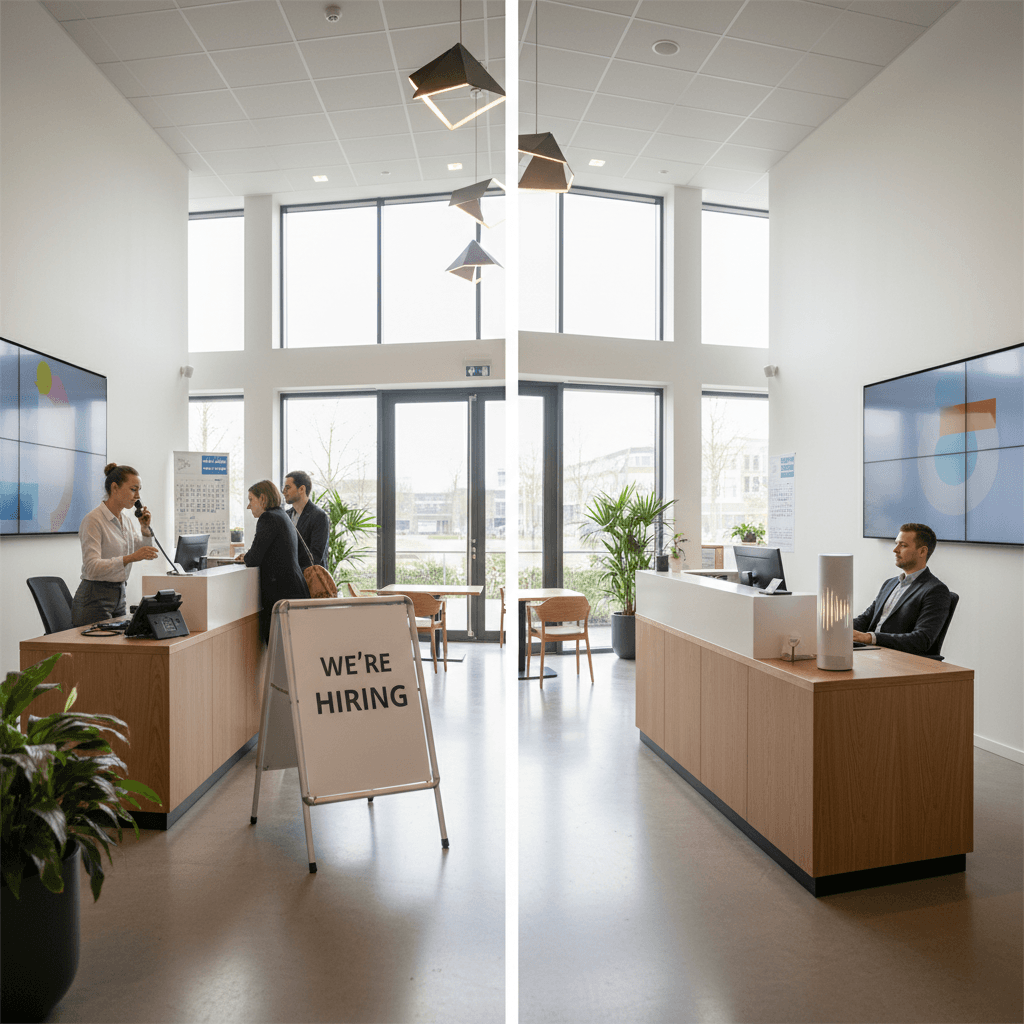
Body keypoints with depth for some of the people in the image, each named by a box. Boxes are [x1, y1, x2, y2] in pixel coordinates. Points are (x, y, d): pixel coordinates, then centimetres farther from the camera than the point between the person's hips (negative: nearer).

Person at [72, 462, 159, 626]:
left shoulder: (127, 518, 7)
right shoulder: (93, 520, -16)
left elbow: (145, 556, 15)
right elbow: (92, 567, -26)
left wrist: (145, 528, -1)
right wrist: (130, 558, -37)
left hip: (119, 596, 7)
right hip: (95, 600, -7)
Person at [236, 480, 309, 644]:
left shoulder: (268, 518, -9)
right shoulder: (282, 515, 20)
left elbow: (255, 559, -12)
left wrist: (245, 558, 8)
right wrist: (249, 557, 16)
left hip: (282, 592, -10)